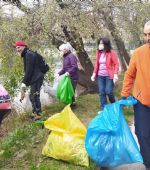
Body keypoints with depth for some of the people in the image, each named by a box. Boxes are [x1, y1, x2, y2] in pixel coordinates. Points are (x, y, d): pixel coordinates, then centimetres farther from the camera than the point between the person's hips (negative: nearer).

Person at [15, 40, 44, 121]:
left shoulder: (29, 54, -16)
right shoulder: (26, 55, 17)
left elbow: (29, 70, -21)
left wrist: (24, 83, -20)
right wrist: (25, 82, 15)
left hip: (36, 79, -11)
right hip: (34, 79, 11)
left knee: (35, 96, -6)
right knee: (32, 96, 17)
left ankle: (38, 114, 2)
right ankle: (35, 112, 28)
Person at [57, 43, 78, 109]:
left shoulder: (71, 56, -14)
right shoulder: (65, 57, 14)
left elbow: (75, 67, -24)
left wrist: (69, 72, -35)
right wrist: (59, 74, 8)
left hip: (73, 78, -9)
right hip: (68, 77, 9)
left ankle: (72, 104, 9)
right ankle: (71, 103, 26)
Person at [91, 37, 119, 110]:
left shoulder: (111, 52, -8)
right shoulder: (98, 53, 8)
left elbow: (116, 64, -9)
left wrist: (115, 74, -18)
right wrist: (94, 73, 8)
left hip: (109, 76, -5)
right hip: (100, 76, 5)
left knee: (108, 92, -5)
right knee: (101, 92, 6)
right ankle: (103, 109, 17)